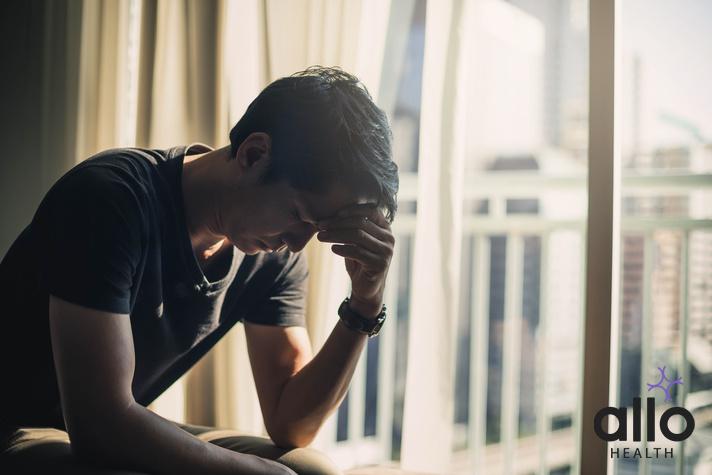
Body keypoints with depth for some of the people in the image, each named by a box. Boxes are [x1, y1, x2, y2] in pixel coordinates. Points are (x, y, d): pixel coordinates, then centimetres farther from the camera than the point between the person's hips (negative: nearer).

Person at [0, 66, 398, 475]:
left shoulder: (275, 257, -6)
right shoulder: (113, 198, -26)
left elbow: (292, 424, -6)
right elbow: (99, 422, -31)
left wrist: (365, 304, -18)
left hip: (121, 438, 6)